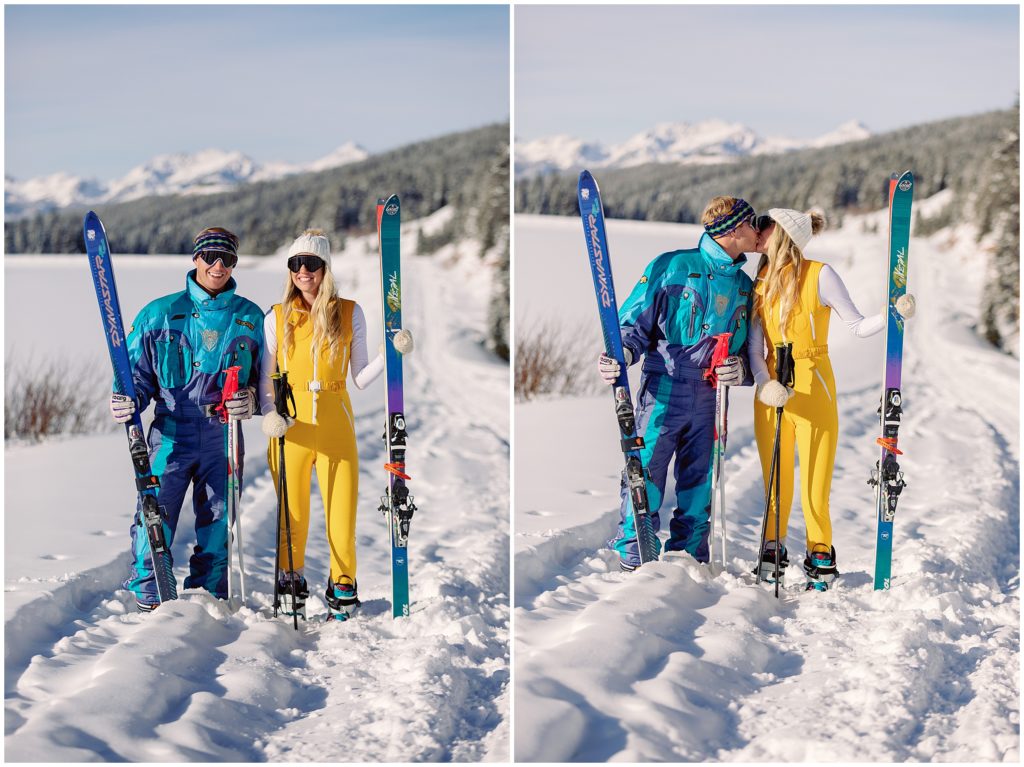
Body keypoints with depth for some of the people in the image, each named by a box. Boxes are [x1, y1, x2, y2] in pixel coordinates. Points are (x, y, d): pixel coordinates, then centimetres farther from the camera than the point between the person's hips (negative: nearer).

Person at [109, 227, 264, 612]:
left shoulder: (250, 318, 7)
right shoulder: (160, 314, 4)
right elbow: (137, 372, 8)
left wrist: (251, 399, -9)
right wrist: (128, 401, -12)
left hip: (223, 439, 1)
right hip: (171, 436, -1)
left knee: (216, 526, 8)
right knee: (155, 519, -8)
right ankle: (146, 597, 5)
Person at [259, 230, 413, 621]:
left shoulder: (350, 314, 4)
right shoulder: (276, 318, 4)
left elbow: (359, 379, 5)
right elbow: (262, 378, 5)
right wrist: (269, 412, -13)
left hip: (335, 423, 0)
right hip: (290, 425, 0)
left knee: (342, 511, 0)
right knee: (292, 513, 5)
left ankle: (342, 587, 18)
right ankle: (292, 580, 23)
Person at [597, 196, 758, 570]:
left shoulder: (744, 286, 15)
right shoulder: (673, 266, -1)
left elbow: (751, 350, 19)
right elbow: (635, 320, -1)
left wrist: (741, 369, -3)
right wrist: (621, 354, -20)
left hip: (711, 396, 5)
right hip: (664, 389, -5)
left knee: (699, 483, 8)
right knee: (646, 472, -7)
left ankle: (689, 558, 18)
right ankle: (632, 559, 0)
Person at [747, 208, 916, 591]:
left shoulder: (819, 275, -7)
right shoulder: (762, 282, 7)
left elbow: (858, 326, -3)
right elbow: (754, 346, 1)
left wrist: (893, 314, -20)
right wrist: (764, 383, -16)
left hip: (812, 387, -4)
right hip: (771, 390, 4)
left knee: (815, 478, -2)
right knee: (775, 476, 9)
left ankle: (821, 555, 12)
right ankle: (773, 547, 22)